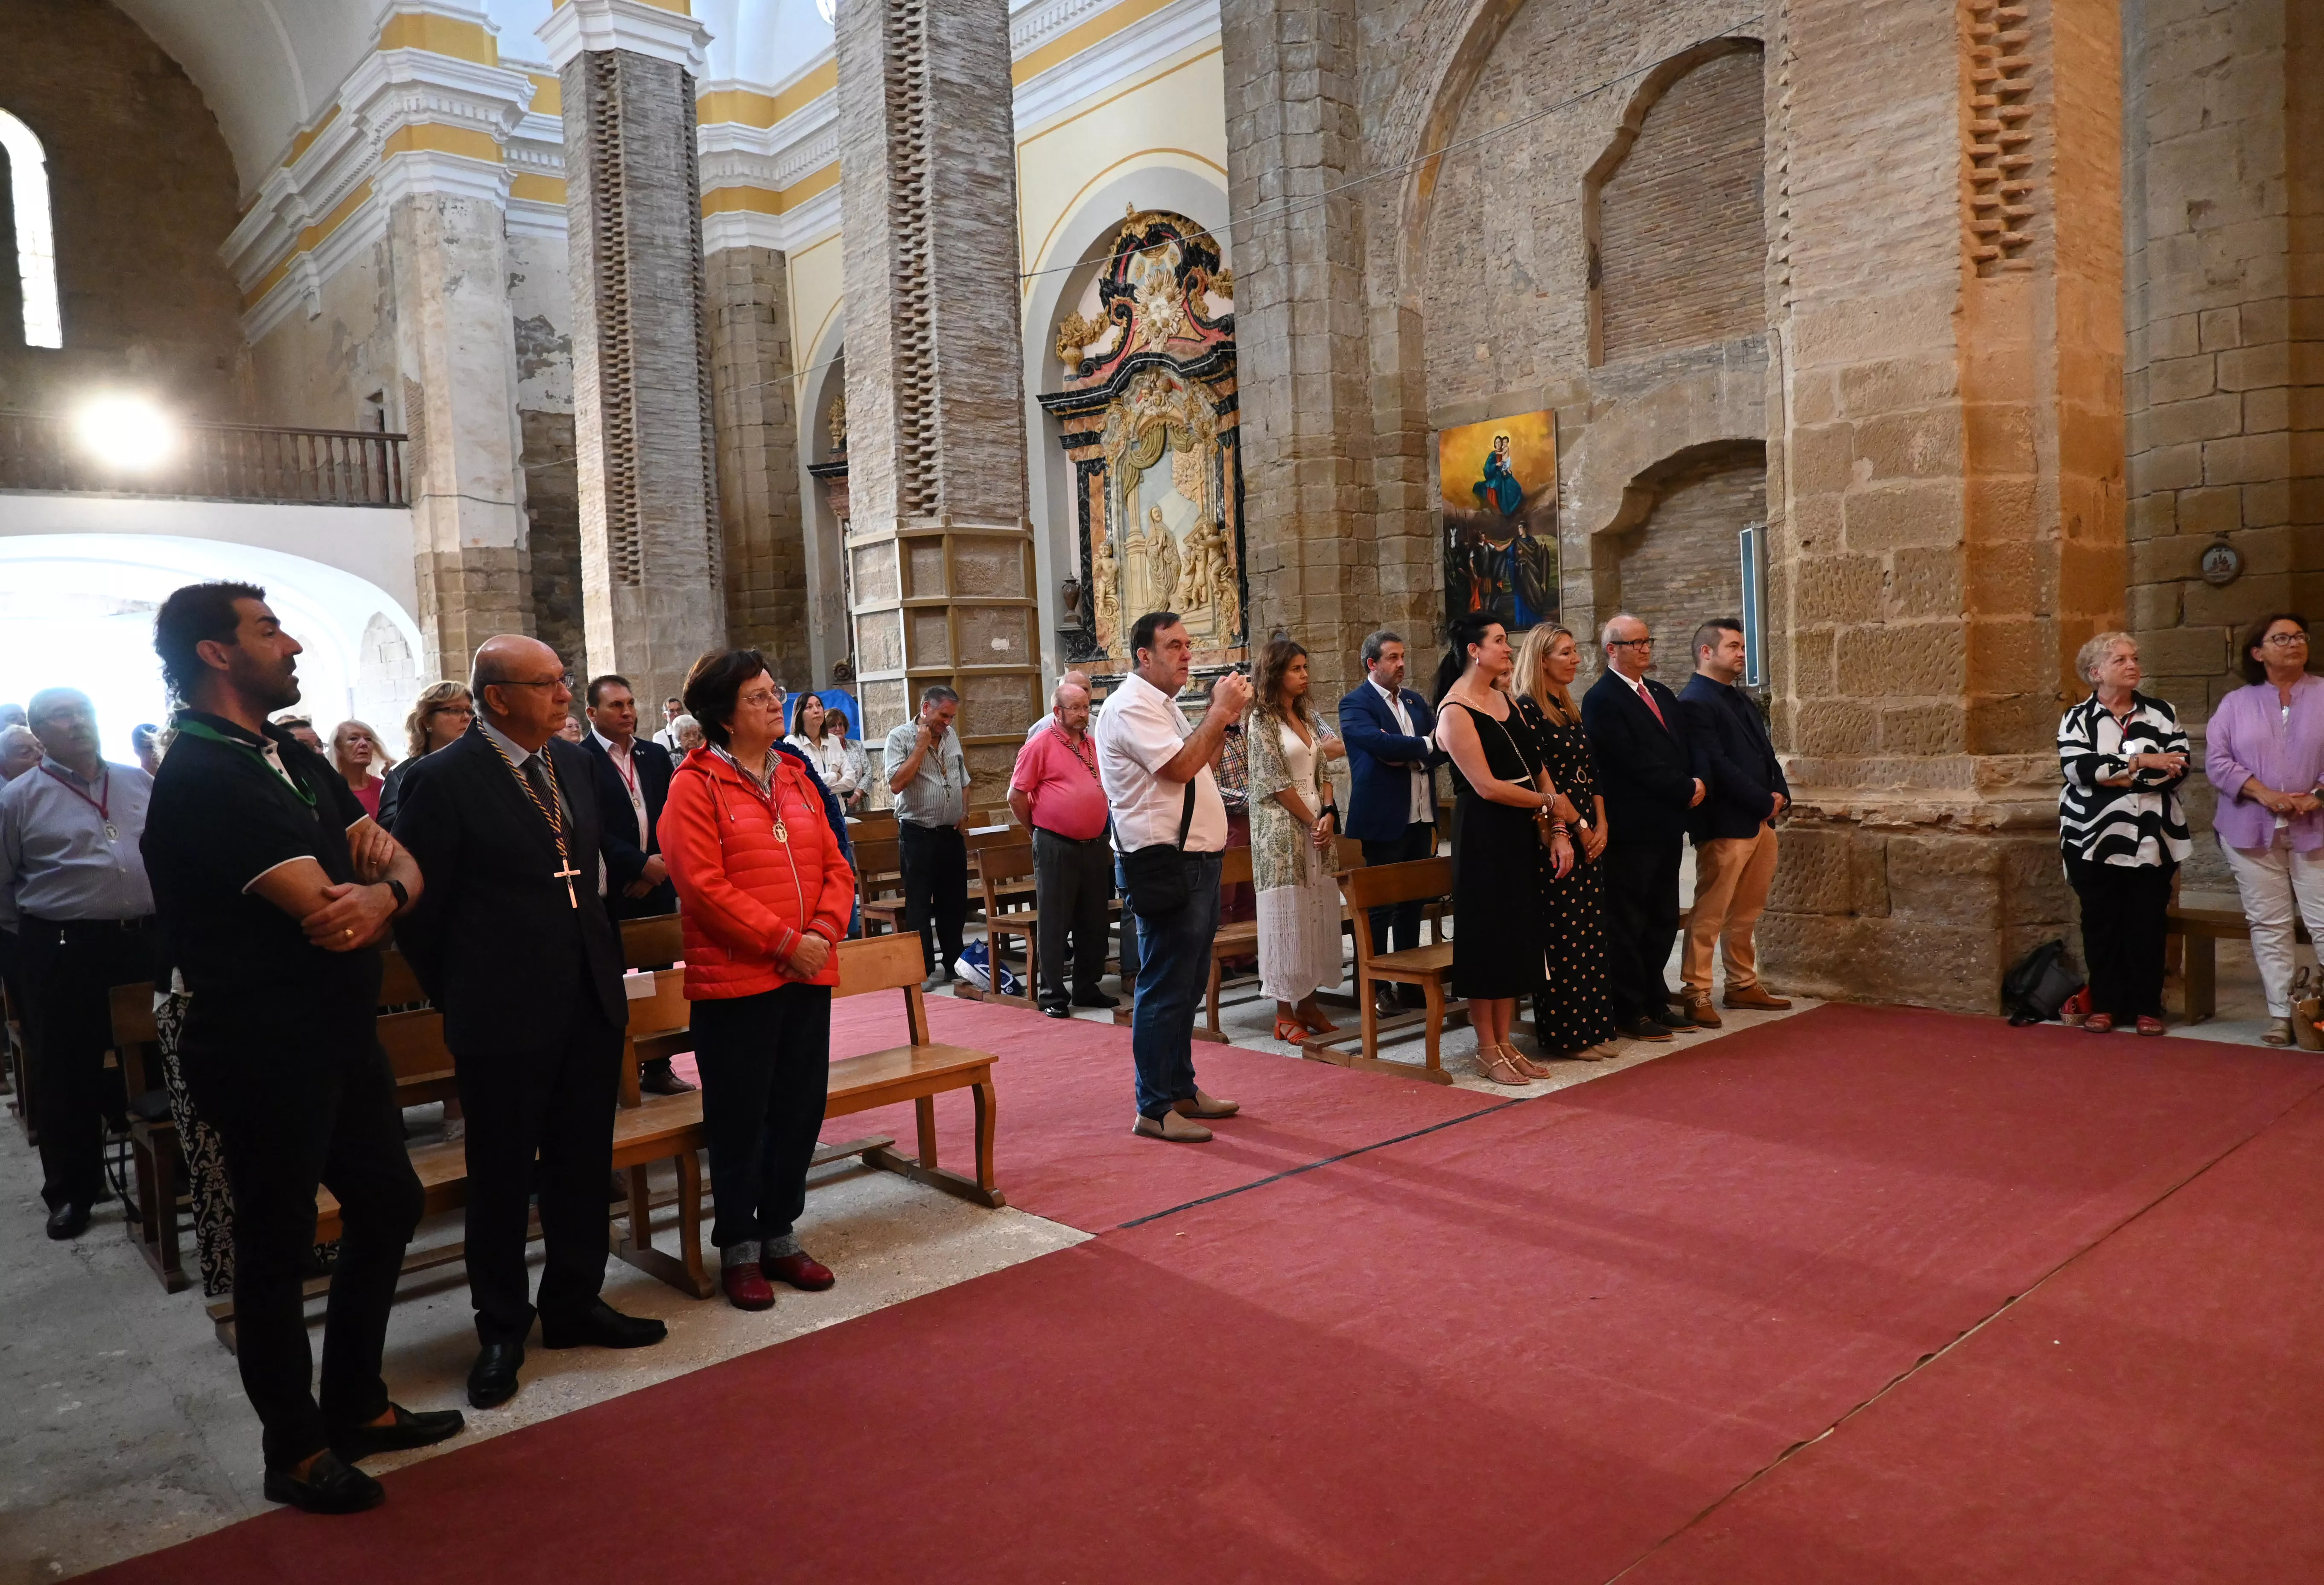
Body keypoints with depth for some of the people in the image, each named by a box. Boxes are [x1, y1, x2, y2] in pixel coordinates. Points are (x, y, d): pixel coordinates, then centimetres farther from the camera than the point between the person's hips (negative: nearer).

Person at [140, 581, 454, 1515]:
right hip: (265, 1047, -9)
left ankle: (356, 1405, 35)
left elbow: (403, 868, 9)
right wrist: (380, 889, -3)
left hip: (338, 1034, 9)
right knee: (278, 1244, 6)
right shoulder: (204, 778, -18)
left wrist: (383, 888, -15)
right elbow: (326, 918, -25)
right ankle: (297, 1453, 24)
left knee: (390, 1203, 18)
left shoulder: (294, 759, 11)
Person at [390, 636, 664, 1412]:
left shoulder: (572, 762, 7)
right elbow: (418, 908, -8)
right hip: (504, 1015, -6)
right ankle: (501, 1331, 26)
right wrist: (458, 997, -1)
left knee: (582, 1165, 15)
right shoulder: (444, 780, -12)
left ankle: (574, 1303, 32)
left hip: (590, 1001, 6)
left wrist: (607, 963, 14)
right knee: (502, 1175, 9)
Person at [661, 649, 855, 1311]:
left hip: (807, 977, 6)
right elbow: (704, 884, -15)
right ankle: (739, 1248, 21)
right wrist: (784, 942, -17)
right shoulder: (695, 786, -7)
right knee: (739, 1119, 5)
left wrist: (824, 932, -8)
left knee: (800, 1109, 12)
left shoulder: (796, 778, 13)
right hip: (734, 978, -6)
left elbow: (836, 866, 10)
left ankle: (780, 1236, 28)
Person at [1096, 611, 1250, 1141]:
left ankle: (1182, 1089, 28)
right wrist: (1220, 711, -13)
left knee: (1188, 985, 17)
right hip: (1165, 866, -10)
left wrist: (1224, 719, 9)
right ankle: (1155, 1109, 3)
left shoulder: (1164, 706, 19)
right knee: (1164, 990, -5)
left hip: (1195, 862, 10)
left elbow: (1199, 767, 21)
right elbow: (1181, 767, -22)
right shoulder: (1131, 707, -13)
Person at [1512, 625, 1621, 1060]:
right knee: (1561, 934, -3)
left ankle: (1592, 1027, 18)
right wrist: (1579, 826, -10)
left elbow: (1590, 774, 14)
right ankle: (1565, 1033, 7)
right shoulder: (1526, 709, -11)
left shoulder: (1571, 709, 15)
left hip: (1588, 835, 8)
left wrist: (1601, 825, 3)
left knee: (1592, 932, 10)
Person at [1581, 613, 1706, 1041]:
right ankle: (1630, 1011, 8)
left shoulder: (1662, 695, 17)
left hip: (1666, 827, 8)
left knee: (1663, 921, 14)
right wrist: (1686, 789, -11)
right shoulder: (1601, 700, -10)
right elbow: (1634, 762, -17)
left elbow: (1685, 750, 17)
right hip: (1630, 830, -8)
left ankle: (1656, 1002, 24)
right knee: (1628, 924, 0)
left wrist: (1697, 784, -3)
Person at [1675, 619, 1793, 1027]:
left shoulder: (1739, 699, 19)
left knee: (1747, 914, 15)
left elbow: (1765, 753, 20)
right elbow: (1716, 766, -18)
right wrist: (1765, 802, -14)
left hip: (1762, 821, 9)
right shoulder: (1694, 702, -12)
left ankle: (1744, 985, 24)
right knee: (1709, 915, -4)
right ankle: (1696, 993, 3)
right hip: (1725, 825, -9)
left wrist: (1780, 794, 3)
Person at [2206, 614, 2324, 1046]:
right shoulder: (2235, 704, 10)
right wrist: (2263, 792, -12)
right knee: (2269, 924, 4)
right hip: (2253, 831, 1)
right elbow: (2217, 759, 1)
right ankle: (2280, 1014, 10)